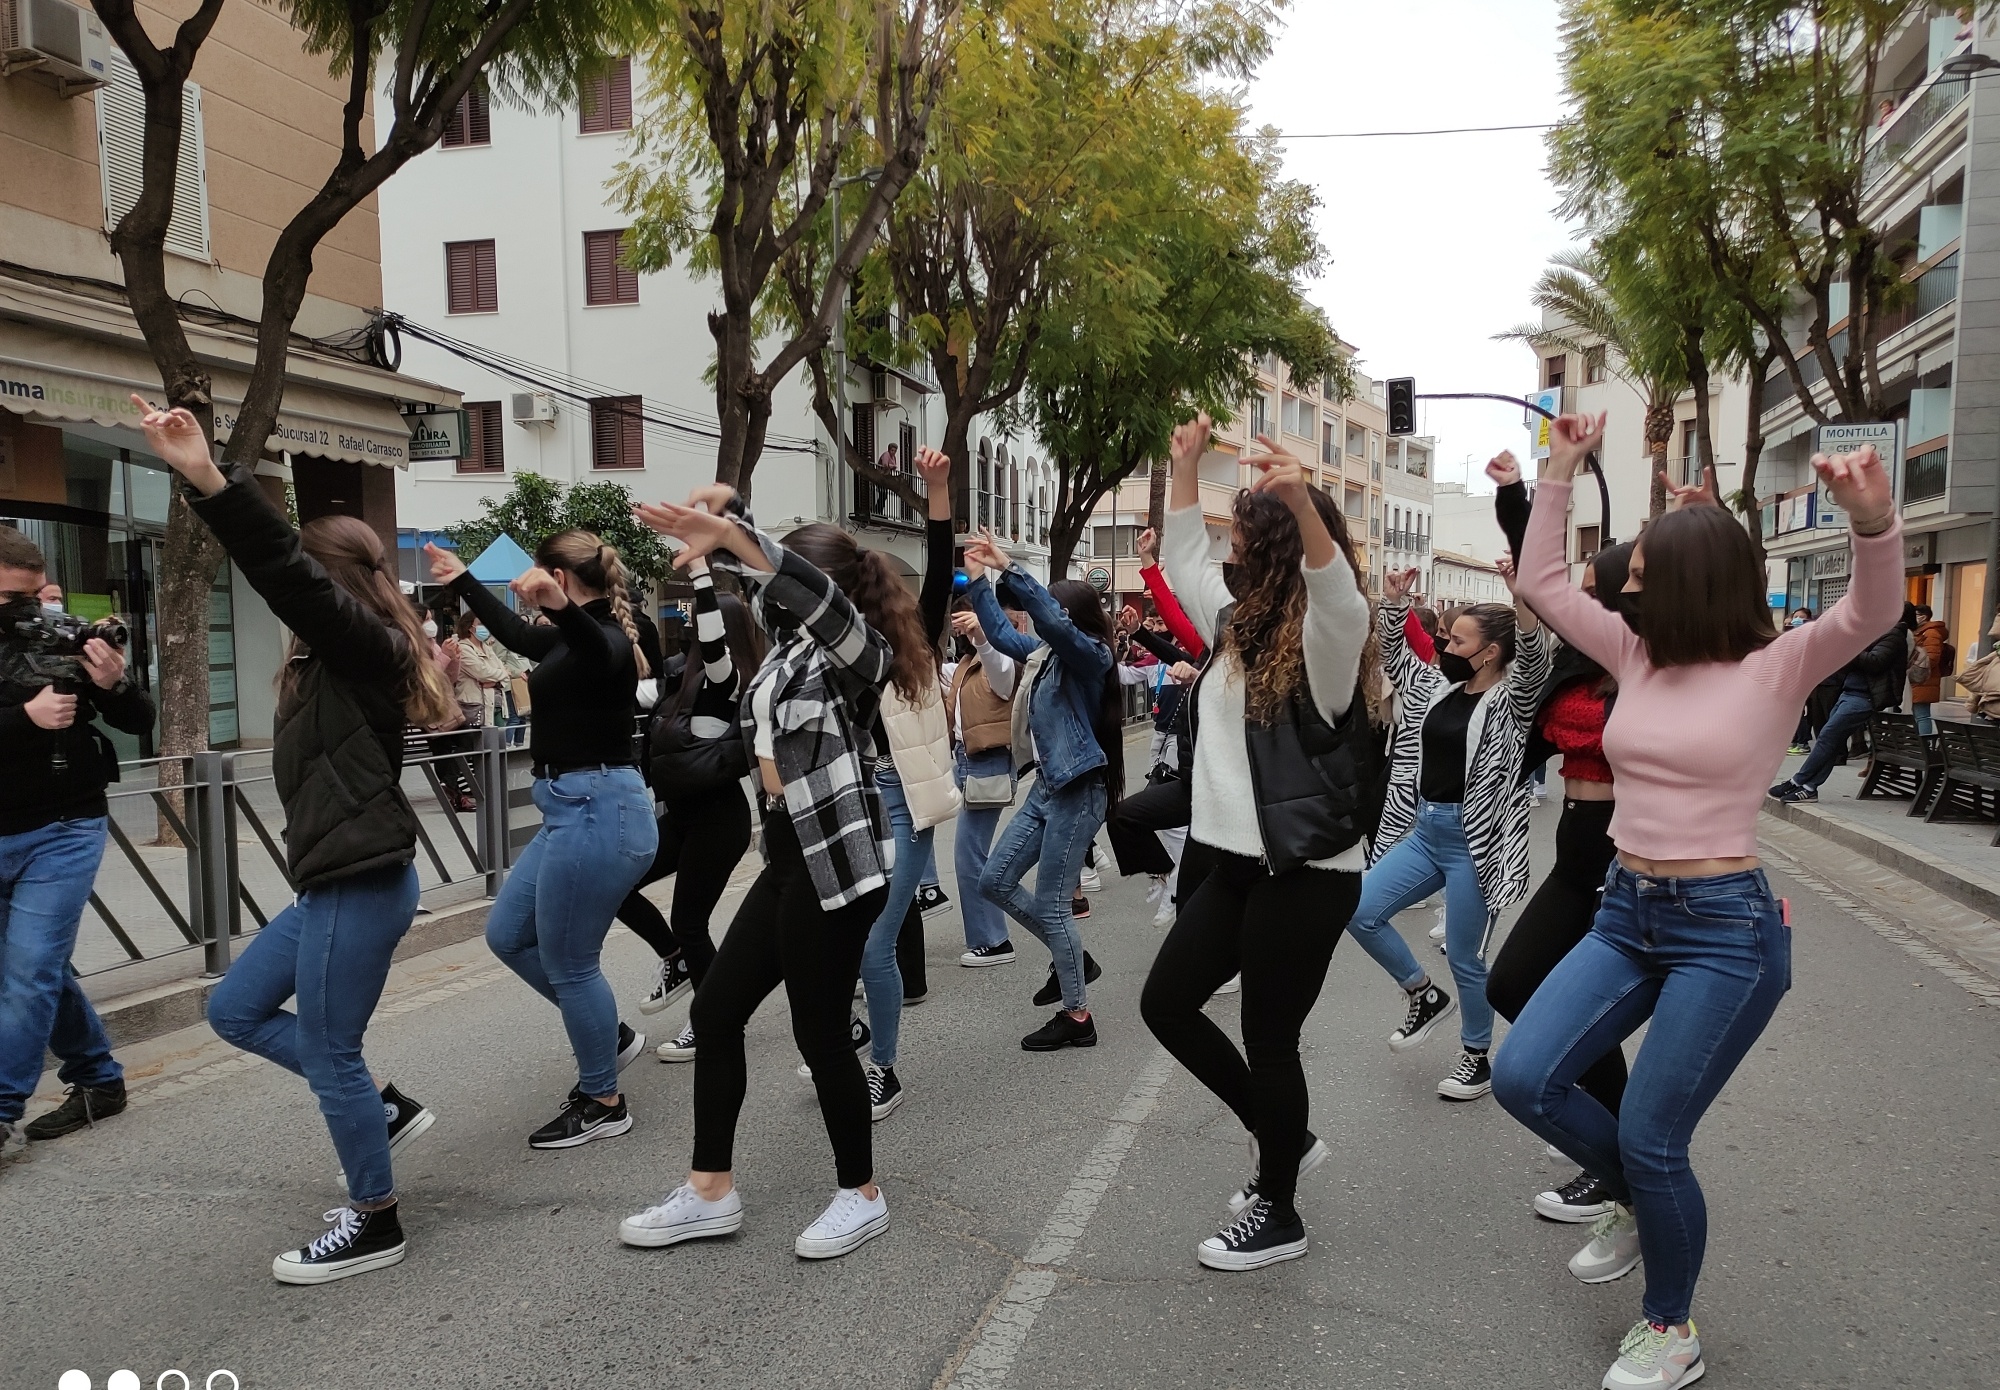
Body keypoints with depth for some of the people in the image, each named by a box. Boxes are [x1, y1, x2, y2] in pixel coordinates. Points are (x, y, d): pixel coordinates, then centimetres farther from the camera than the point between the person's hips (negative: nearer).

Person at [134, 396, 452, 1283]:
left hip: (361, 884, -10)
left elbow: (286, 572, -28)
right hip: (337, 882, 10)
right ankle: (383, 1108, 26)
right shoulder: (336, 661, 12)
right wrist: (204, 481, 15)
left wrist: (208, 480, -36)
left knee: (327, 1055, 2)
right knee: (235, 1011, 20)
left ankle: (373, 1225, 19)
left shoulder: (367, 646, -13)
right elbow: (280, 572, 17)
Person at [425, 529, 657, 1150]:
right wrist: (461, 581, 43)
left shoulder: (604, 638, -14)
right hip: (577, 811, 10)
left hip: (596, 812, -10)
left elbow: (604, 654, -40)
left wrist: (559, 607, -59)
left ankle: (602, 1104, 17)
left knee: (568, 962, 1)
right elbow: (515, 634, 33)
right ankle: (610, 1032, 29)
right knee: (507, 935, 19)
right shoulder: (571, 638, 14)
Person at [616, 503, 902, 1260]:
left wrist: (731, 537, -38)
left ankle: (861, 1195, 20)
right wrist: (721, 531, 12)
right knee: (715, 1010, 10)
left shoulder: (855, 649, -10)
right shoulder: (792, 639, 13)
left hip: (837, 861, -9)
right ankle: (710, 1191, 22)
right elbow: (772, 590, 26)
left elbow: (816, 593, -29)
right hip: (789, 858, 9)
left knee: (819, 1031, 0)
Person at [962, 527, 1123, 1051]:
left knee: (1050, 905, -2)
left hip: (1079, 792, -9)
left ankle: (1076, 1018, 13)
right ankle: (1073, 958, 26)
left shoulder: (1091, 656, -15)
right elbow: (1003, 633, 21)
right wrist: (979, 580, 11)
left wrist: (1007, 568, -33)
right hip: (1046, 787, 9)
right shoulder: (1045, 655, 9)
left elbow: (1053, 619, -34)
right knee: (995, 881, 12)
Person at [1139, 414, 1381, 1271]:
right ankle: (1284, 1137, 30)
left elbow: (1343, 597, -37)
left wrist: (1302, 503, -52)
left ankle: (1277, 1215, 23)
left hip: (1306, 876, -9)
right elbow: (1183, 558, 24)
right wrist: (1185, 465, 20)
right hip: (1236, 864, 9)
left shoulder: (1323, 647, -13)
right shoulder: (1237, 628, 11)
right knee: (1167, 1003, 12)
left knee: (1269, 1039, 2)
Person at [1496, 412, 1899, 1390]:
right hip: (1626, 912, 6)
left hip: (1727, 926, -6)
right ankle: (1639, 1202, 28)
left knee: (1650, 1140, -1)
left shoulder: (1778, 667, -8)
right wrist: (1561, 472, 3)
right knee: (1523, 1078, -3)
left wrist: (1874, 522, -46)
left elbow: (1872, 612, -26)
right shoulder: (1636, 656, 7)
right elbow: (1540, 582, 10)